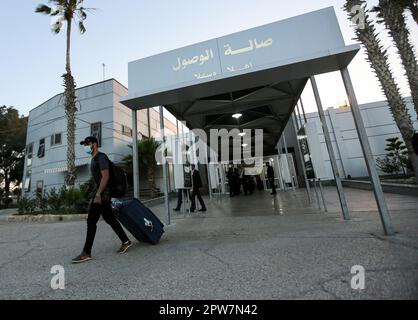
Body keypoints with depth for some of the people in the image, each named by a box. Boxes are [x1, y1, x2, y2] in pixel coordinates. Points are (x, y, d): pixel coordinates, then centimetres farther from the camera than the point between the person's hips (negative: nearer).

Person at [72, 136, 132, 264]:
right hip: (99, 194, 10)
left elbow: (105, 176, -20)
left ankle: (86, 253, 6)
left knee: (91, 221, -4)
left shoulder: (101, 157, -10)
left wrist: (98, 194, -23)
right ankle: (126, 241, 19)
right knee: (110, 219, 11)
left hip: (101, 194, -10)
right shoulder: (94, 159, 20)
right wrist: (94, 195, 21)